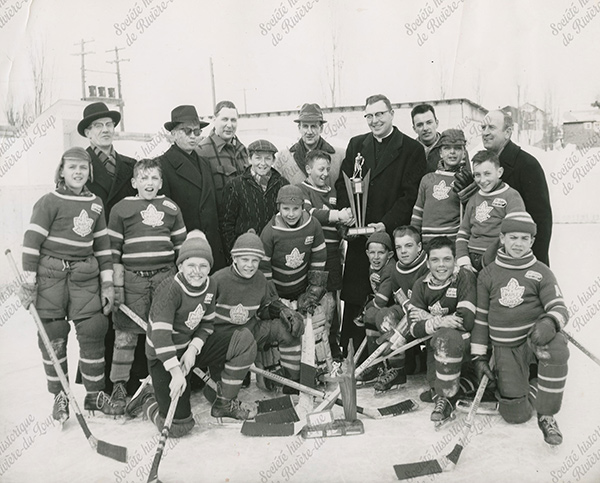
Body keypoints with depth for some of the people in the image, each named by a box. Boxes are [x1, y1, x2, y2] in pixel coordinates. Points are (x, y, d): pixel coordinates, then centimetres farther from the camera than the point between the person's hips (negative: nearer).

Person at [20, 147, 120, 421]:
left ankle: (94, 394, 16)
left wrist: (107, 284, 9)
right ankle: (59, 397, 19)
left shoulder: (95, 204, 11)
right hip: (51, 275, -3)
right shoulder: (49, 202, -3)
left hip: (85, 275, 4)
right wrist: (29, 284, -10)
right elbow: (32, 242, -6)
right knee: (53, 336, 3)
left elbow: (103, 245, 13)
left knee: (93, 332, 1)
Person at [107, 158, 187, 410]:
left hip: (165, 276, 3)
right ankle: (119, 385, 14)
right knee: (126, 332, 1)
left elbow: (182, 247, 13)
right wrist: (117, 285, -4)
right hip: (132, 278, -2)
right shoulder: (121, 209, 1)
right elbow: (113, 250, 0)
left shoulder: (171, 208, 10)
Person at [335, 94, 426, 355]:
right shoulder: (356, 145, 16)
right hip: (358, 233, 4)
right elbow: (342, 182, 13)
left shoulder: (412, 149, 2)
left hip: (392, 235, -3)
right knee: (353, 299, 4)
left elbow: (411, 194, -5)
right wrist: (346, 211, -5)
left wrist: (386, 224, -15)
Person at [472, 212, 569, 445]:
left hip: (535, 338, 0)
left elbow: (559, 308, -7)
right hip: (505, 348, 1)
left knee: (556, 347, -38)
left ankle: (546, 415, -19)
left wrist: (549, 323, -32)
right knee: (516, 414, -8)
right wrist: (480, 356, 4)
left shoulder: (541, 272, 1)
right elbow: (481, 317, 7)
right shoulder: (488, 275, 4)